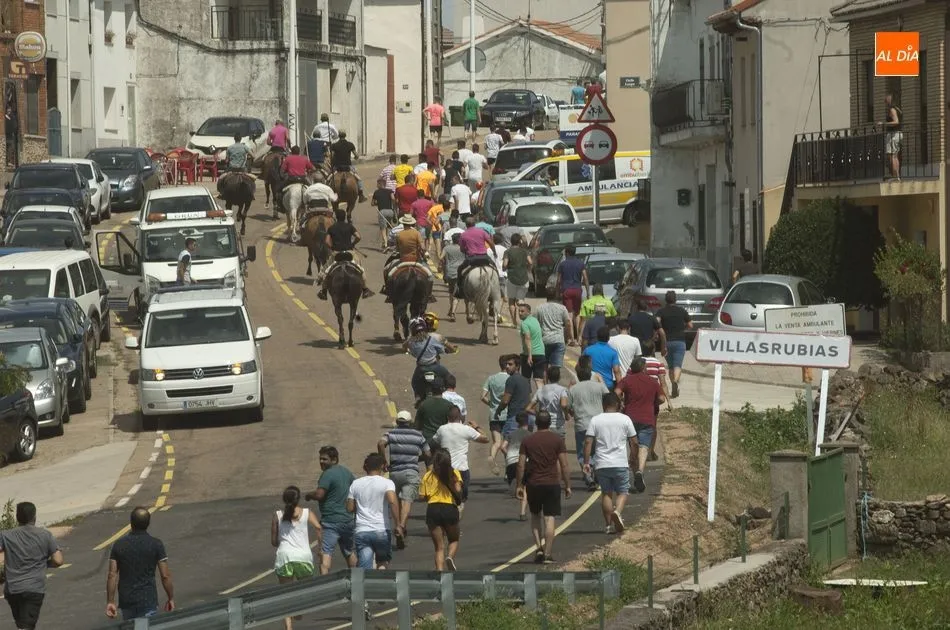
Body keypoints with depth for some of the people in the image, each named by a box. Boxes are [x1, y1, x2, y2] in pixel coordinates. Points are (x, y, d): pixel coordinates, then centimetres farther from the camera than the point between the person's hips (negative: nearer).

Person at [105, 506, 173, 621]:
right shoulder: (156, 545, -7)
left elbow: (112, 575, -2)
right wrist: (171, 598, 5)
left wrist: (110, 602, 2)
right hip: (148, 601, -3)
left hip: (126, 601, 3)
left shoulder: (119, 545, 0)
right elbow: (165, 576, -7)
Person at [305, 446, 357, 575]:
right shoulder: (347, 472, 13)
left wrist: (308, 495, -2)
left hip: (331, 520, -8)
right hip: (348, 519, 8)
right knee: (349, 551, 22)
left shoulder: (328, 474, -14)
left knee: (325, 553, -15)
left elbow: (319, 495, -21)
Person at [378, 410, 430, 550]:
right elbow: (427, 455, 8)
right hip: (411, 472, -2)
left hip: (394, 472, 2)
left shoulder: (391, 434, 5)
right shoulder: (418, 435, 7)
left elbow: (380, 443, -14)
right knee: (407, 501, -12)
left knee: (398, 502, 17)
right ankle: (401, 526, -34)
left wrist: (384, 462, -6)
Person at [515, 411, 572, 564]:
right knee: (549, 518, 0)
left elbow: (521, 465, 1)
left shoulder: (527, 441, 2)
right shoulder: (557, 440, -2)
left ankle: (539, 547, 5)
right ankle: (547, 554, -3)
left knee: (535, 516, 19)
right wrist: (567, 486, 3)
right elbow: (564, 465, -3)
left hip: (533, 484, 2)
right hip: (551, 483, -2)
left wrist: (519, 485, 8)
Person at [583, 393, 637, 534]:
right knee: (622, 492, 7)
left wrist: (586, 462, -2)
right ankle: (617, 511, -21)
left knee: (606, 493, 10)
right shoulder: (625, 419, 0)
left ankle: (608, 525, 10)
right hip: (621, 464, -1)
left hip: (602, 464, 1)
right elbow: (634, 442, 2)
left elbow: (588, 442, -5)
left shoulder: (595, 420, 1)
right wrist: (632, 459, 15)